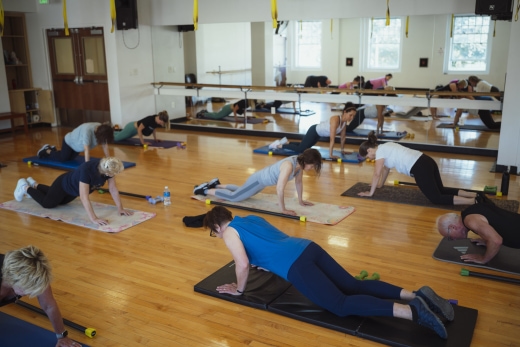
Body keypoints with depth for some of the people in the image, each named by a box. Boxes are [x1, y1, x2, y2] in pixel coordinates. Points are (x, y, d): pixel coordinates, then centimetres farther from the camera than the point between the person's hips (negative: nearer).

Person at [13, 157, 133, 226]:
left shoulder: (108, 169, -28)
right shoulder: (87, 169, -48)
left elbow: (113, 189, -18)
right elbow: (84, 196, -52)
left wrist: (120, 208, -23)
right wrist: (94, 218, -57)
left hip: (74, 188, 7)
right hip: (64, 184, -7)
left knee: (60, 202, 32)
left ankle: (34, 184, 52)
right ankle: (25, 187, 34)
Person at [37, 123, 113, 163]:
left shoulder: (101, 129, -23)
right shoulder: (87, 130, -44)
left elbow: (105, 145, -18)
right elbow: (87, 150, -45)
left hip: (77, 145, 7)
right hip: (69, 142, -7)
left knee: (70, 158, 23)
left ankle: (52, 149, 45)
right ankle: (47, 150, 31)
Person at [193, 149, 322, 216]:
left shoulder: (300, 162, -12)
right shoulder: (289, 166, -39)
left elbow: (298, 181, 3)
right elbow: (279, 189, -39)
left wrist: (301, 200, 8)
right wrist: (283, 210, -32)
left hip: (264, 179, 9)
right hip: (259, 180, -9)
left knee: (240, 192, 31)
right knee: (233, 197, 6)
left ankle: (216, 184, 44)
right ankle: (205, 190, 20)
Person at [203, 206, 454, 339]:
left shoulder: (230, 233, 6)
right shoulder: (252, 218, 29)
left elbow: (243, 264, -8)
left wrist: (239, 289, 8)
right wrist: (265, 264, 47)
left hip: (296, 265, -9)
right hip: (308, 248, 9)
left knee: (341, 305, -14)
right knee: (354, 286, 7)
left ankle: (412, 311, -29)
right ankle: (418, 295, -7)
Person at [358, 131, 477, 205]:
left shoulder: (380, 151, -4)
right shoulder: (385, 147, 23)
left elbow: (376, 174, -4)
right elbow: (386, 168, 34)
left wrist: (370, 192, 5)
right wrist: (380, 185, 41)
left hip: (419, 168, -10)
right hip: (426, 162, 10)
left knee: (437, 199, -7)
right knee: (440, 190, 19)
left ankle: (475, 201, -18)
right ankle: (476, 195, 9)